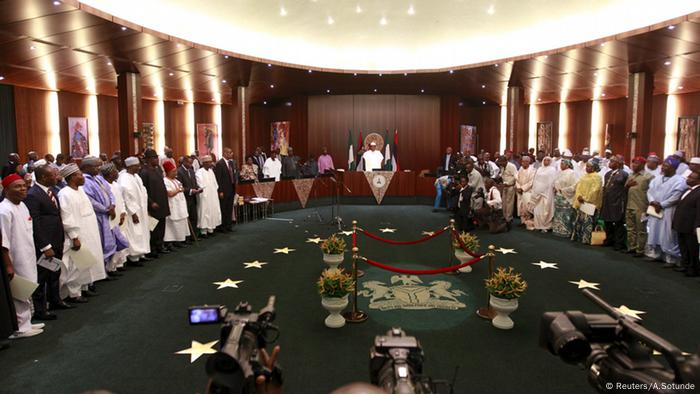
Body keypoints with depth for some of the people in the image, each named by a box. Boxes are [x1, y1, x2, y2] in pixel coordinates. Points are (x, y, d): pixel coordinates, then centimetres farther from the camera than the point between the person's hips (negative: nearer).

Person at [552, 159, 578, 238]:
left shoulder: (571, 173, -9)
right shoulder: (559, 172, 11)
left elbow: (573, 186, -14)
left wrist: (562, 190, -13)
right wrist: (555, 188, 3)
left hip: (566, 198, -7)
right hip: (558, 197, 7)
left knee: (566, 216, -4)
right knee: (558, 215, 9)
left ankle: (566, 232, 4)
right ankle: (558, 230, 16)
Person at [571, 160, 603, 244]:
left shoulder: (597, 177, -6)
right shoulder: (585, 176, 16)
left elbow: (595, 190, -15)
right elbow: (579, 186, 11)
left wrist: (585, 198, -16)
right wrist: (579, 196, -6)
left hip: (590, 202, -7)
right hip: (581, 202, 7)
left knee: (587, 221, -7)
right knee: (579, 220, 9)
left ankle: (586, 238, -4)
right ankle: (578, 237, 16)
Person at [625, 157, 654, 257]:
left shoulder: (649, 176, -7)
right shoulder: (631, 176, 16)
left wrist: (648, 206, -14)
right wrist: (627, 185, -2)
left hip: (641, 208, -7)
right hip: (629, 207, 7)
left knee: (641, 230, 1)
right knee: (630, 229, 14)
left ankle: (640, 250, 8)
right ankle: (631, 248, 23)